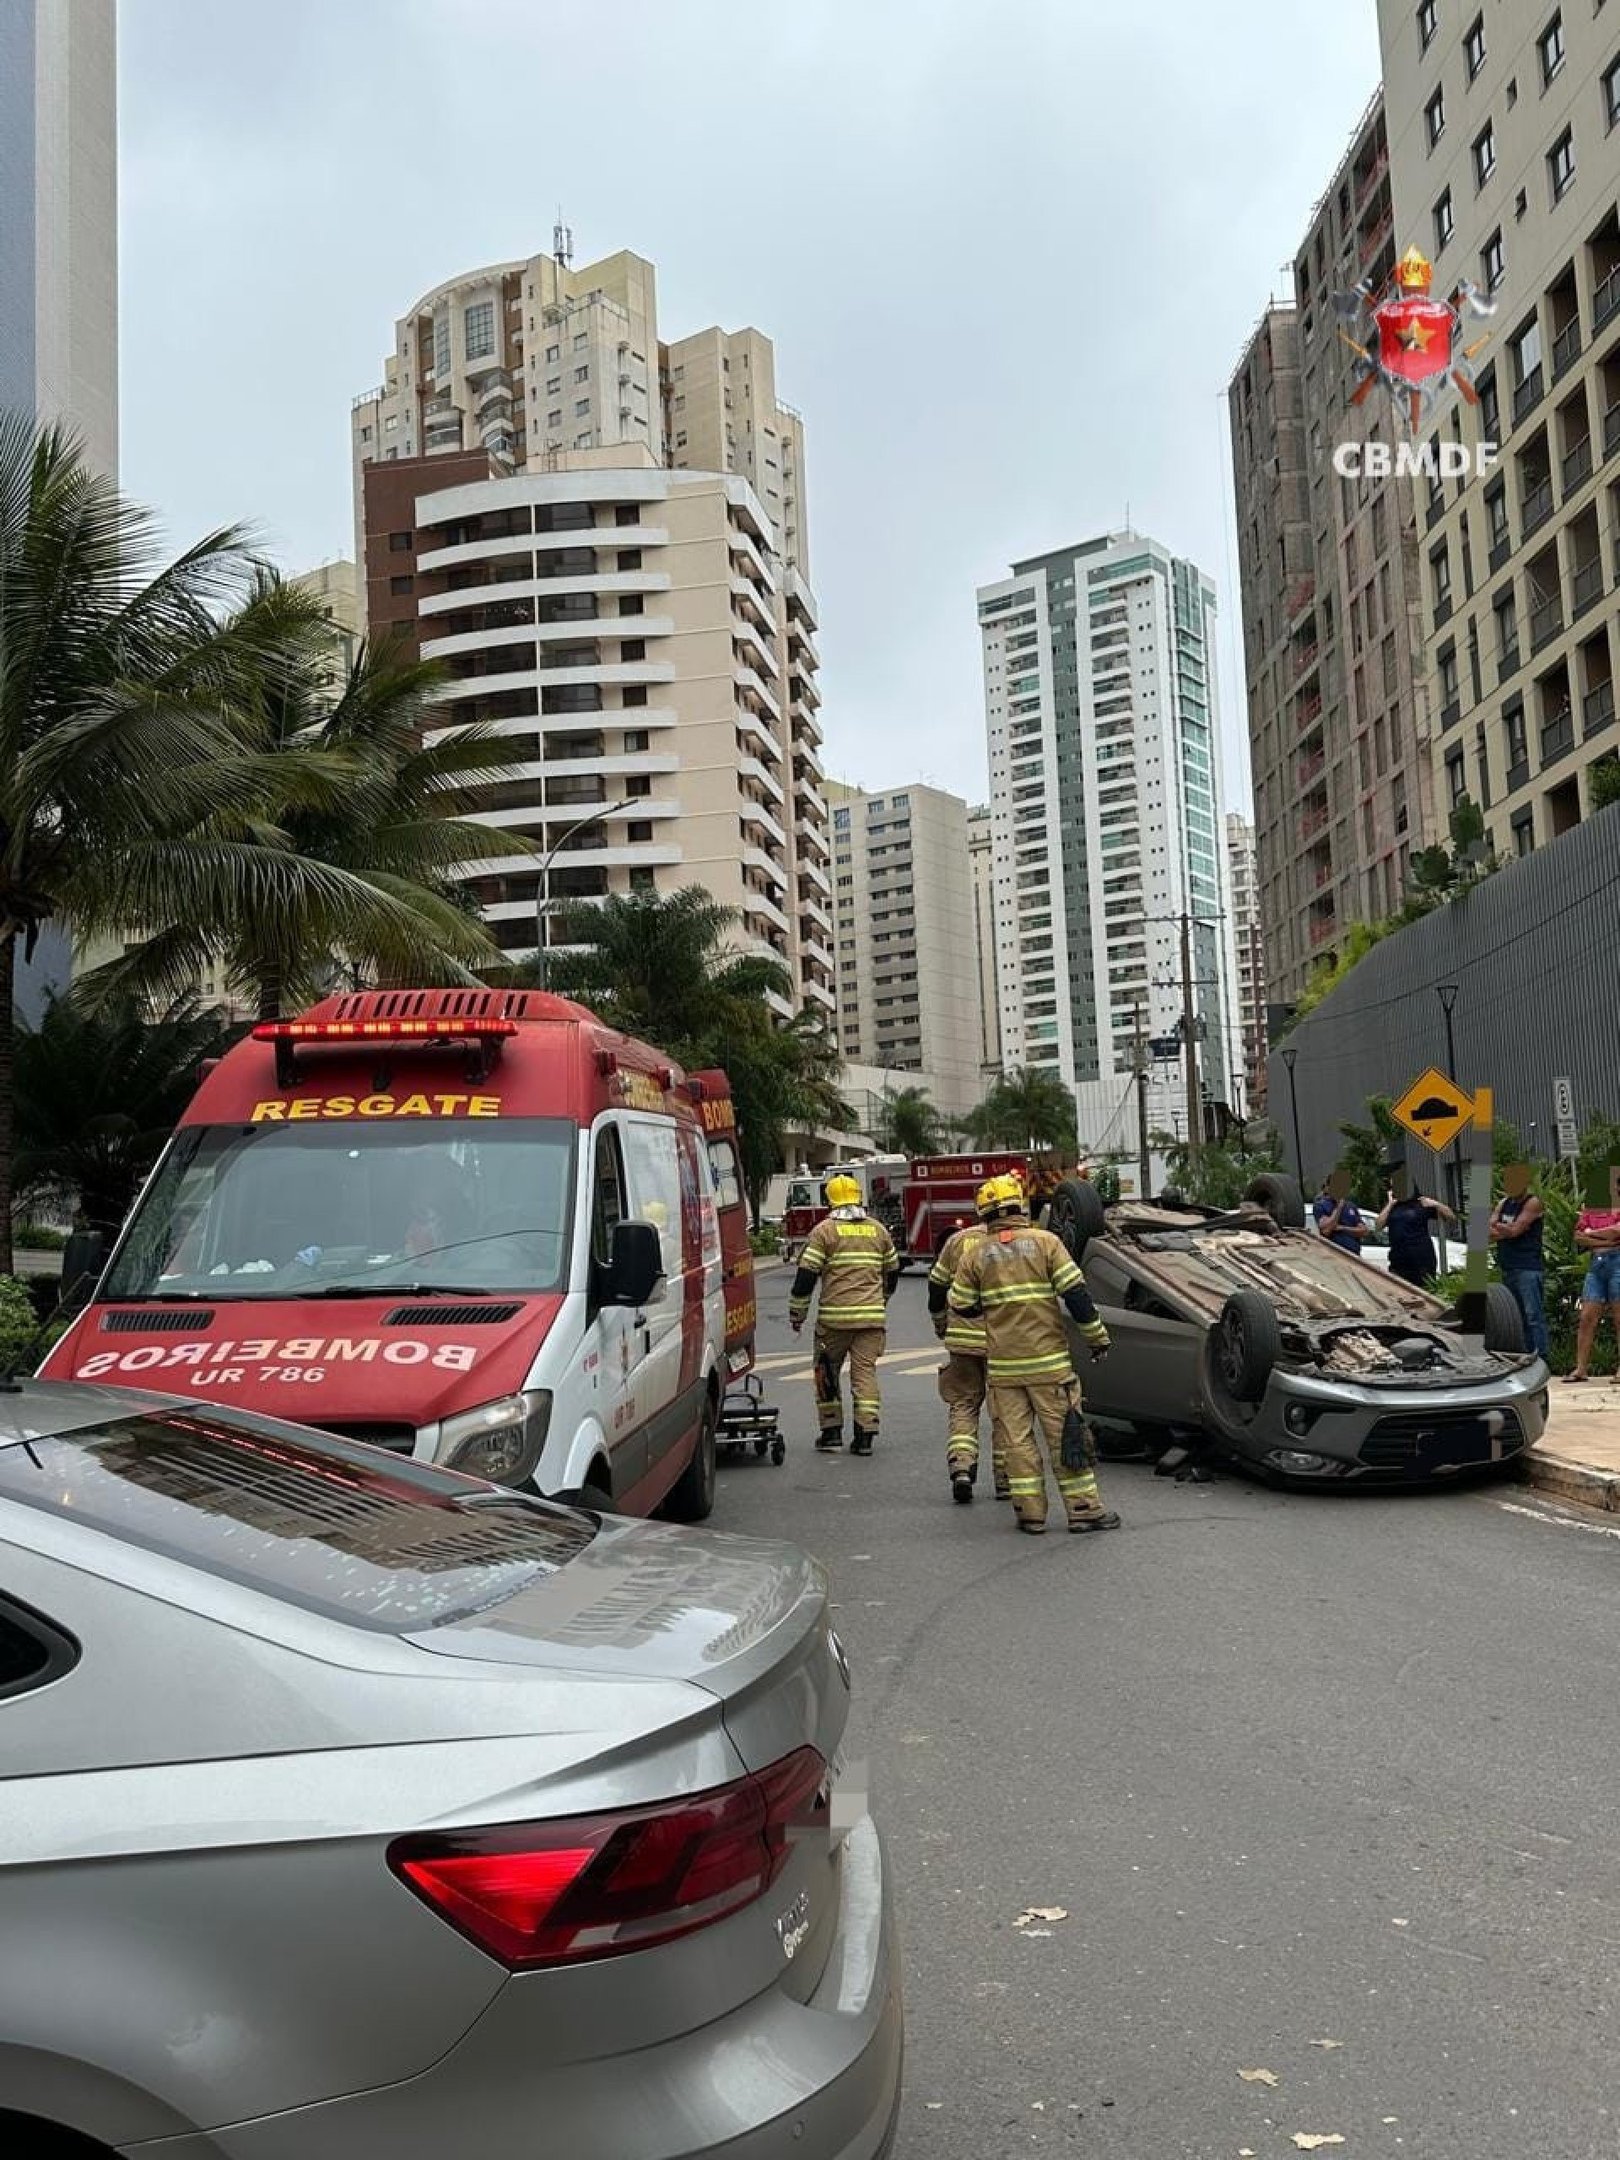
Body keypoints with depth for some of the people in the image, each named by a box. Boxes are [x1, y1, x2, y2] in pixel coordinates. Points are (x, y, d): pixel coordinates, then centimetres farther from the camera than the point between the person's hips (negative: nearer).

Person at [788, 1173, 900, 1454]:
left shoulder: (824, 1230, -1)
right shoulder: (878, 1230, 12)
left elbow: (806, 1275, -5)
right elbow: (892, 1271, 22)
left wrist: (797, 1314, 4)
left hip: (835, 1316, -3)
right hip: (872, 1315, 3)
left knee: (827, 1373, 11)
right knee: (865, 1371, 5)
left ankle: (831, 1432, 12)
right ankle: (865, 1435, 0)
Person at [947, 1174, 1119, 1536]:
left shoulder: (977, 1255, 2)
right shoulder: (1045, 1242, -4)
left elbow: (962, 1307, 7)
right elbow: (1076, 1293, -8)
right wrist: (1096, 1336, 1)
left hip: (1002, 1364, 2)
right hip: (1048, 1360, -1)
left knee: (1016, 1437, 7)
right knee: (1065, 1433, 5)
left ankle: (1030, 1511, 8)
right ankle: (1084, 1508, 7)